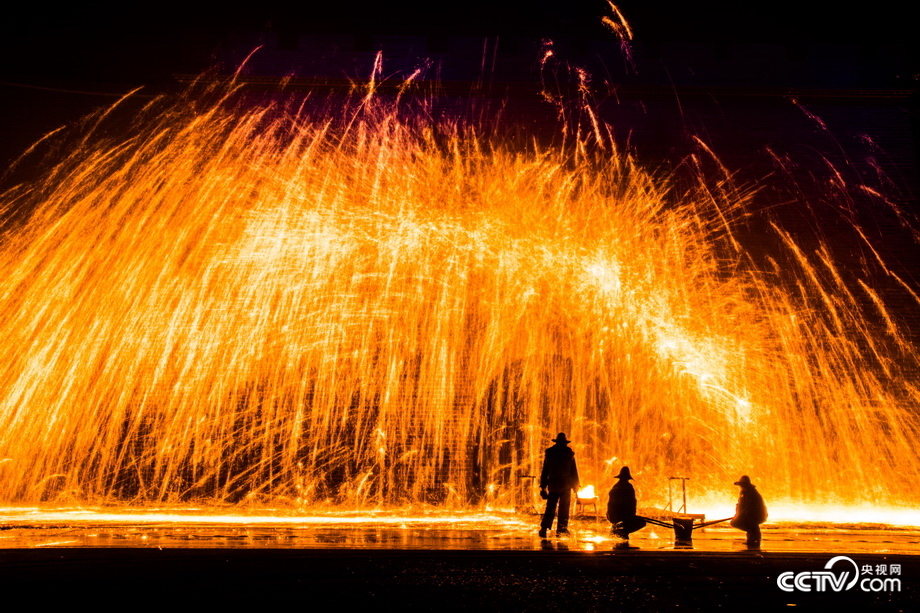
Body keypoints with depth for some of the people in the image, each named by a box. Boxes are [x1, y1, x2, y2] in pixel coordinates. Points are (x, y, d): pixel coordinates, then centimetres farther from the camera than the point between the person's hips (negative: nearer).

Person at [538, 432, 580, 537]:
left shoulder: (549, 453, 6)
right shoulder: (569, 453, 0)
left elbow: (544, 471, 8)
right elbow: (574, 471, 1)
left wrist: (543, 486, 12)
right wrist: (576, 486, 7)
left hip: (553, 485, 2)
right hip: (565, 485, -2)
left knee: (550, 508, 4)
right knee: (564, 508, 6)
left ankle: (544, 529, -8)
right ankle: (561, 529, 5)